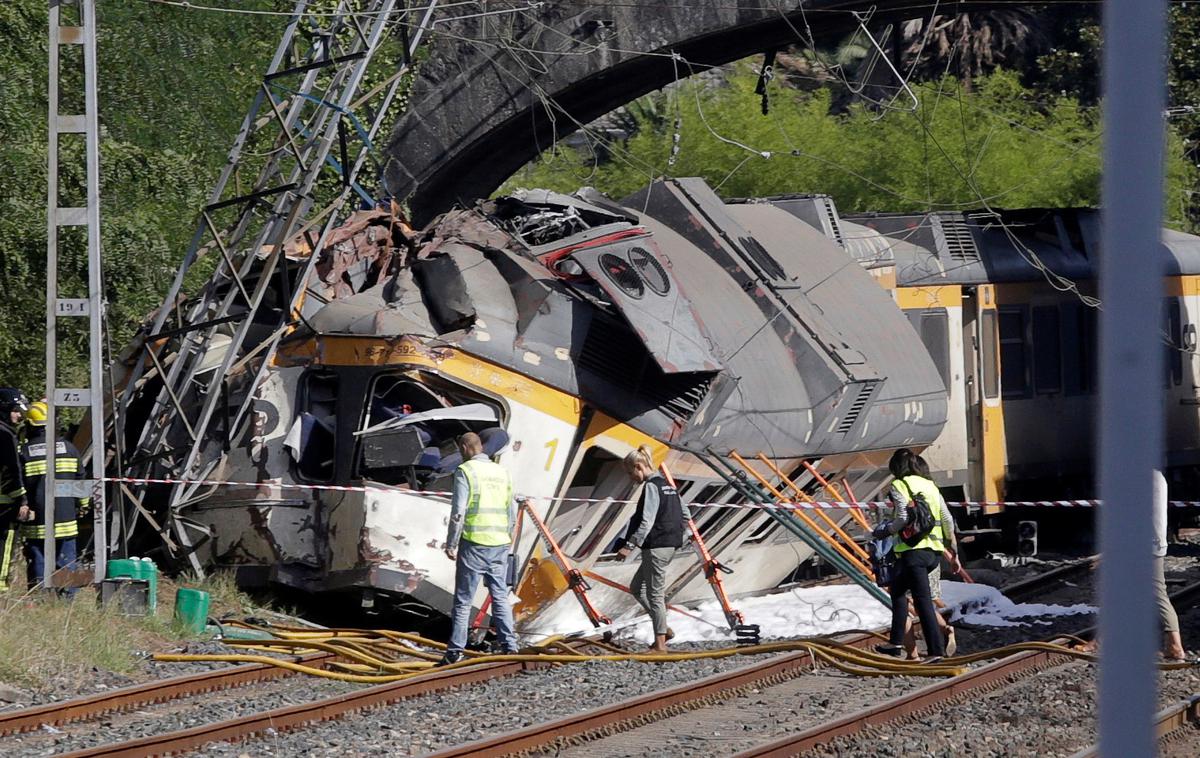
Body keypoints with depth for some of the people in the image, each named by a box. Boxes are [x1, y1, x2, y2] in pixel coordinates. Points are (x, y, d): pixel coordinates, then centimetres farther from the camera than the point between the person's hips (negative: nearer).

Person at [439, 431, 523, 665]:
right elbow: (512, 512, 16)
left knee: (463, 600, -1)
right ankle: (509, 646, 4)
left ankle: (455, 651, -2)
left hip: (474, 543, -5)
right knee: (500, 597, 10)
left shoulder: (465, 471, -6)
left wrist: (451, 545, -6)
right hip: (500, 545, 5)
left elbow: (458, 512, -11)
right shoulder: (501, 472, 12)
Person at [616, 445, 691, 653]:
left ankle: (660, 644, -1)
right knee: (636, 587, 18)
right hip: (670, 545, 10)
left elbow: (646, 521, -21)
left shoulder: (651, 487, -13)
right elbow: (686, 516, 20)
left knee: (655, 593, -4)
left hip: (656, 547, -10)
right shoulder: (667, 485, 15)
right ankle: (663, 628, 14)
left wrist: (630, 546, -22)